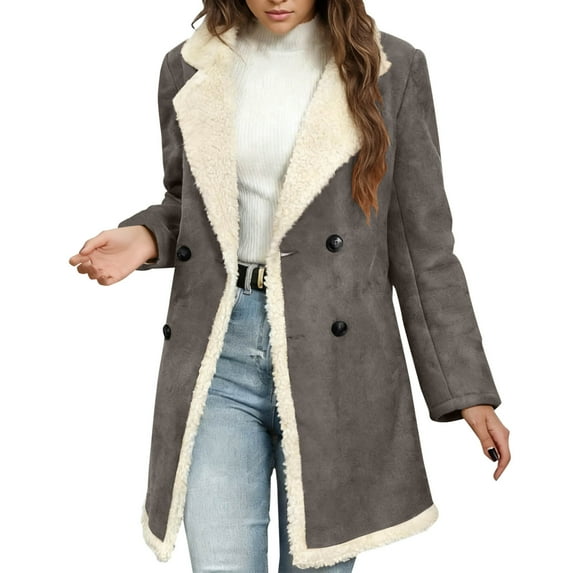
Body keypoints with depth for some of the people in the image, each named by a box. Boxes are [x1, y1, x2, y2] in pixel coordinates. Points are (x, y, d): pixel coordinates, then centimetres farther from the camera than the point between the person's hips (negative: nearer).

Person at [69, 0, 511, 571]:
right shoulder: (188, 68, 8)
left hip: (333, 357, -1)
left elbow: (423, 244, 2)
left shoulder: (391, 69, 1)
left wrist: (468, 390, 1)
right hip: (217, 353, 2)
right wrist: (147, 238, -3)